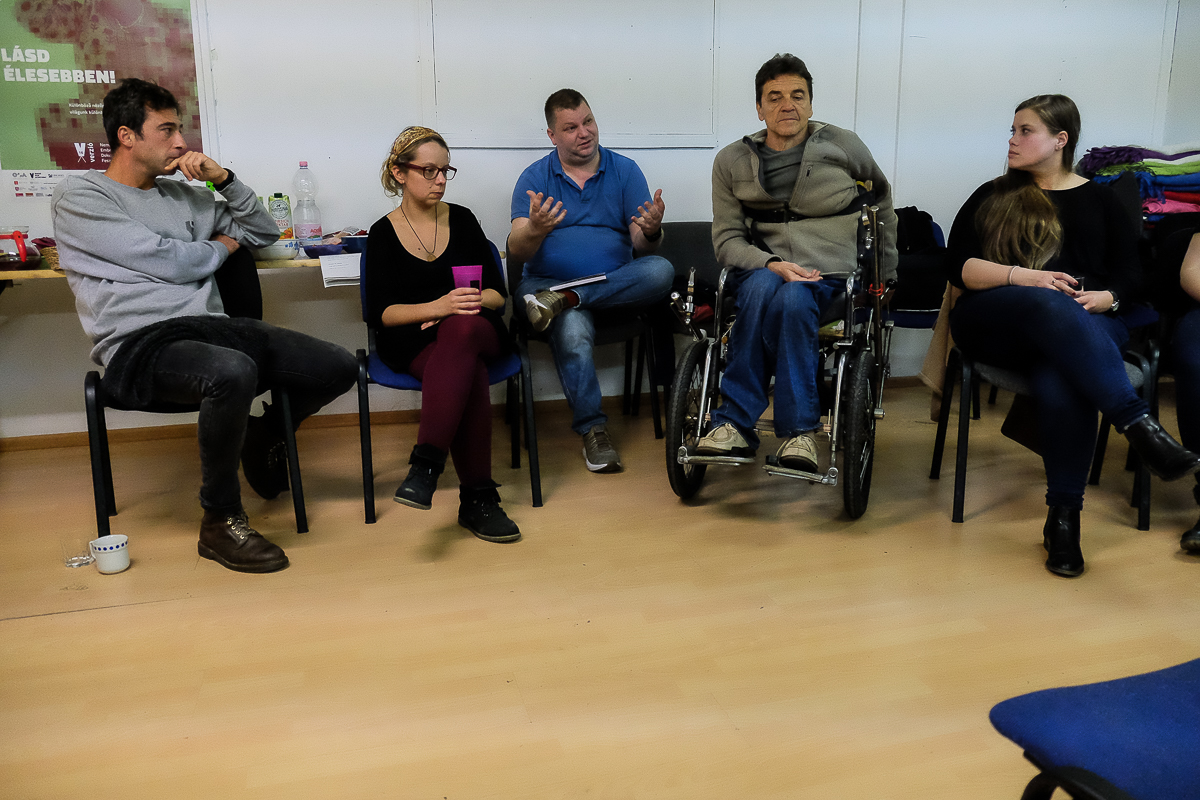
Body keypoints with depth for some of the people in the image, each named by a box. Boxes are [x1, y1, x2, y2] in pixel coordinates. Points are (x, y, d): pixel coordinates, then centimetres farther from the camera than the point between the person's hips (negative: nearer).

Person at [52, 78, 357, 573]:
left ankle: (266, 435, 23)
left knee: (338, 367, -8)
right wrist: (221, 247, 11)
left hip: (212, 328, 7)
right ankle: (220, 522, -18)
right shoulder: (79, 198, 3)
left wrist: (224, 179, 12)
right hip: (139, 346, -6)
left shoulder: (183, 195, 22)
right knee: (233, 372, -41)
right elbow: (167, 262, -8)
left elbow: (264, 233, 26)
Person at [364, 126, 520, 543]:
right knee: (469, 376, -37)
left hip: (477, 331, 1)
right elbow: (380, 313, -4)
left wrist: (464, 306, -14)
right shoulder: (383, 234, 7)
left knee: (460, 329, -38)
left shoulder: (462, 220, 12)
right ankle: (477, 498, -38)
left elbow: (497, 294, 9)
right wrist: (437, 307, -21)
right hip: (412, 344, -1)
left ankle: (425, 465, -46)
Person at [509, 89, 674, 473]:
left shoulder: (625, 170, 9)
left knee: (661, 270, -30)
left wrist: (651, 231, -23)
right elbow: (516, 252, -6)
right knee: (573, 332, -35)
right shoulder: (535, 178, 6)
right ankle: (593, 429, -18)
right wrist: (535, 230, -30)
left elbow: (642, 248, 2)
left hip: (618, 286, 2)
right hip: (548, 281, -1)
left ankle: (562, 299, -27)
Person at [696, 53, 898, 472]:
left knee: (792, 298, -36)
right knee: (764, 287, -36)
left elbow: (882, 200, 23)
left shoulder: (844, 146, 6)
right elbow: (726, 239, 5)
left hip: (830, 276, -1)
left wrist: (886, 274, 28)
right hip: (762, 268, 1)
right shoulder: (731, 162, 7)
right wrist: (772, 264, -15)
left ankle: (736, 422, -32)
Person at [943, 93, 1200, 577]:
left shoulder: (1100, 200, 21)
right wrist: (1022, 276, -11)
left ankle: (1064, 516, -34)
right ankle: (1138, 425, -47)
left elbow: (1130, 278, 11)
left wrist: (1104, 298, -12)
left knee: (1060, 380, -37)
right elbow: (957, 265, 5)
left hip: (1088, 322, 0)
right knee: (1050, 305, -38)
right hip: (993, 324, 0)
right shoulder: (992, 197, 21)